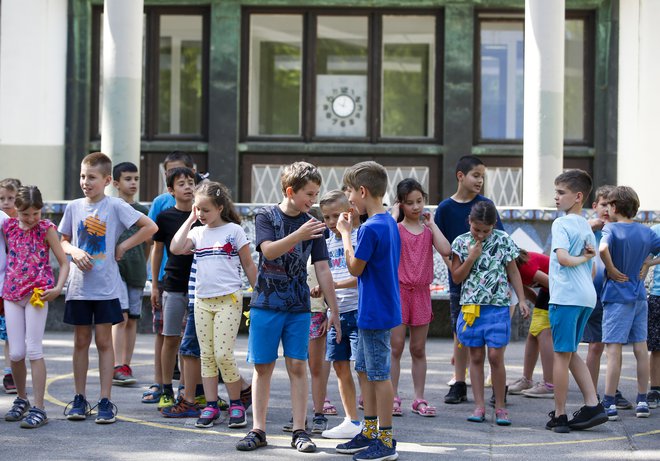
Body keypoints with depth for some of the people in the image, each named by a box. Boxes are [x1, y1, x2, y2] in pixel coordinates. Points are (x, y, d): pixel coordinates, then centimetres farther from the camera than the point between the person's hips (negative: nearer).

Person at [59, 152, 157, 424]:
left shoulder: (115, 206, -6)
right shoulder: (74, 207, 5)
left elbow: (150, 227, -8)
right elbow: (63, 241, 12)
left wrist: (123, 247, -8)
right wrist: (74, 252, -9)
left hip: (106, 287, -3)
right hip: (79, 286, 3)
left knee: (104, 341, 0)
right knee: (81, 341, 9)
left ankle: (105, 401, 4)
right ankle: (79, 399, 16)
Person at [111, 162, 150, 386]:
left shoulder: (142, 211, 12)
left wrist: (142, 268, 12)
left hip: (136, 271, 4)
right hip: (114, 268, -4)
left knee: (132, 320, 6)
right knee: (121, 316, -14)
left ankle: (126, 365, 12)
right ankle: (117, 367, -16)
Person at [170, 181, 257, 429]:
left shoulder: (234, 230, 0)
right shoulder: (198, 232, 9)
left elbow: (248, 264, 4)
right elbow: (175, 248, -9)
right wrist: (190, 219, -2)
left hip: (228, 299, -5)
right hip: (202, 300, 5)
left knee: (223, 354, -9)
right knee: (207, 356, 6)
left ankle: (236, 404, 5)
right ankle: (211, 406, 11)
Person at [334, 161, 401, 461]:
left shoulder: (370, 229, -20)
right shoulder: (390, 223, 10)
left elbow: (355, 268, -12)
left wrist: (346, 233, -5)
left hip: (375, 313, -10)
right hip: (371, 312, 10)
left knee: (379, 374, -3)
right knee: (364, 369, 16)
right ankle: (370, 431, 24)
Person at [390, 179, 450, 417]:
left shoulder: (428, 229, 8)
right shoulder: (396, 227, -2)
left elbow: (446, 250, -9)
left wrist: (431, 223, -3)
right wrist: (394, 215, -13)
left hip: (421, 292, 3)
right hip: (398, 290, -3)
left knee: (419, 349, 9)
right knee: (395, 347, -2)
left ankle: (419, 398, 14)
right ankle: (393, 398, 4)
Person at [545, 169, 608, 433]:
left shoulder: (561, 224, -8)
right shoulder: (587, 227, 18)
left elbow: (562, 257, -22)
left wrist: (581, 259, -7)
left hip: (565, 296, -8)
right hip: (587, 296, 8)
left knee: (562, 354, -2)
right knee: (570, 353, 17)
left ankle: (559, 416, 3)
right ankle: (592, 405, 8)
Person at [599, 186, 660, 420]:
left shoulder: (611, 228, -11)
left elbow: (603, 249, -31)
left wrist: (612, 271, -17)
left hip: (617, 297, -5)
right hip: (640, 295, 6)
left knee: (614, 350, -5)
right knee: (641, 349, 9)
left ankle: (609, 404, -5)